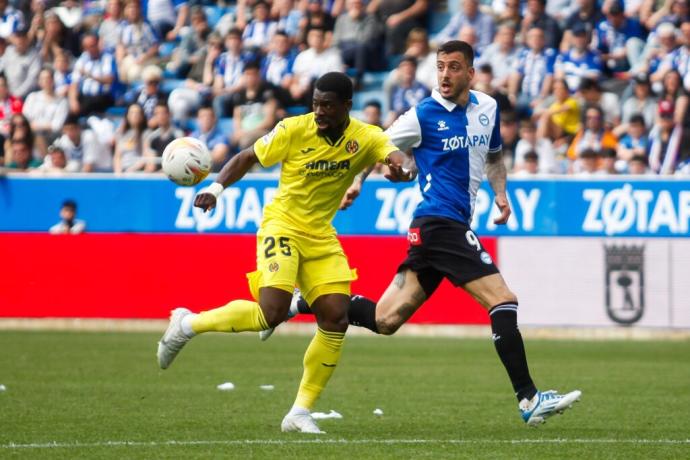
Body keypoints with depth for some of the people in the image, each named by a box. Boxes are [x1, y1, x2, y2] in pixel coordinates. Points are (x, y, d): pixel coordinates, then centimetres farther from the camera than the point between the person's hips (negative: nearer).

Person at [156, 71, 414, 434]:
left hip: (321, 236, 4)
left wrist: (401, 168, -47)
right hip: (283, 224, -4)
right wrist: (216, 187, -15)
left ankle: (300, 412, 4)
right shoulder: (293, 129, -12)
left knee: (336, 319, -6)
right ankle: (188, 325, -2)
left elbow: (394, 154, -23)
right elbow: (248, 158, -2)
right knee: (271, 313, -22)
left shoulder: (364, 138, -7)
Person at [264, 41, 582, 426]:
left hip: (452, 227, 7)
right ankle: (528, 398, -13)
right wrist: (357, 181, -8)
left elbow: (494, 154, 29)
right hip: (442, 221, -7)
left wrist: (500, 192, 13)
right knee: (504, 300, -15)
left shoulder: (488, 108, 13)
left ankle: (299, 304, 16)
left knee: (385, 319, 6)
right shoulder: (424, 115, -5)